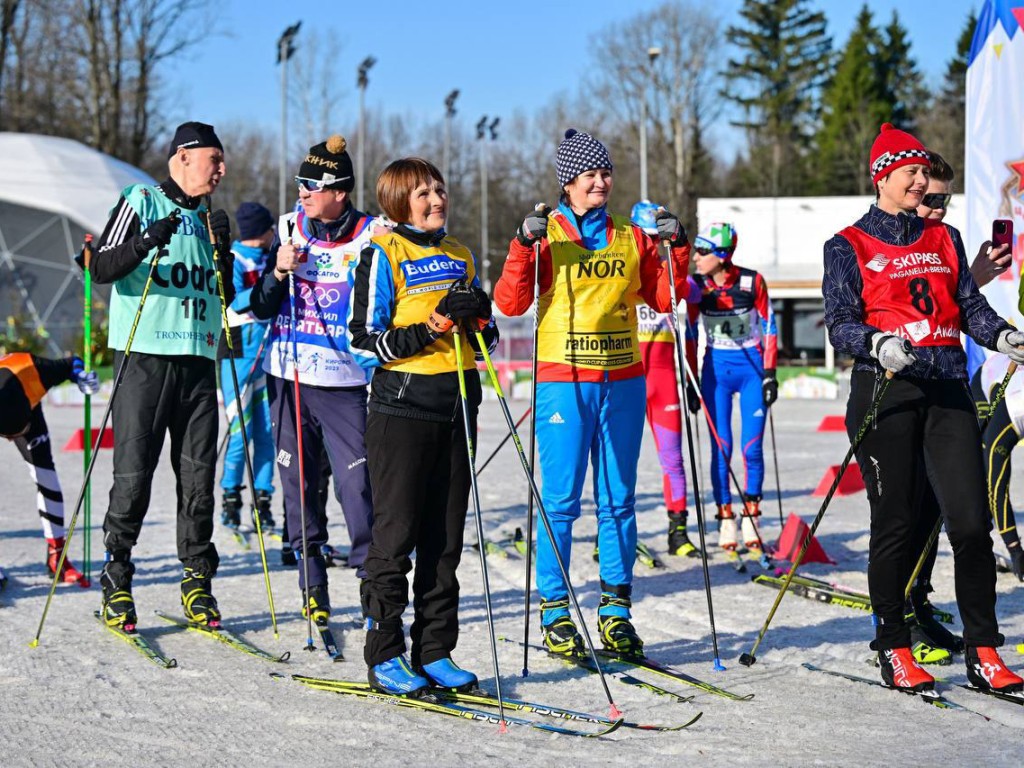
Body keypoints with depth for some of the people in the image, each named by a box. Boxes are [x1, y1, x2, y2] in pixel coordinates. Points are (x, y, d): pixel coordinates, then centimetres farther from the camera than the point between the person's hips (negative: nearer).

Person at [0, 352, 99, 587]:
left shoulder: (34, 371, -42)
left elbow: (72, 365, -20)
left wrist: (82, 377, -42)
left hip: (27, 403, 2)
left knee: (45, 475, -6)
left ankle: (57, 556, 3)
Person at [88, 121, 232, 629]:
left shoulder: (208, 219, 19)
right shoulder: (142, 201, 1)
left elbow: (224, 297, 17)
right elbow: (102, 268, -8)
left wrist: (223, 253, 0)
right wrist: (146, 242, -24)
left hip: (199, 359, 5)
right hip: (145, 357, -5)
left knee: (199, 474, 4)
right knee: (133, 474, -6)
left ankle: (197, 581, 11)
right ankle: (116, 583, 3)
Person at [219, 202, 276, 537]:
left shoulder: (268, 259, 14)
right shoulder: (231, 260, -6)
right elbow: (234, 302, -21)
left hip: (268, 349, 6)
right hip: (238, 349, -6)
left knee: (267, 429, 3)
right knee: (241, 429, -8)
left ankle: (263, 500, 8)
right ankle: (230, 496, 6)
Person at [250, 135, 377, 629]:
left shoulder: (371, 235, -3)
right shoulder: (289, 228, 6)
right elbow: (261, 309, 8)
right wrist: (279, 272, -10)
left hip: (345, 383, -3)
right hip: (289, 377, 3)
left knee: (357, 485, -11)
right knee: (298, 482, 7)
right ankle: (312, 584, 18)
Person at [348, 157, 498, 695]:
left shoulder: (461, 257, 16)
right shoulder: (383, 254, -4)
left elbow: (486, 340, 20)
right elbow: (364, 342, -9)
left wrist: (477, 319, -2)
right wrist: (427, 331, -20)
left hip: (456, 406, 6)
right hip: (402, 406, -6)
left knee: (446, 539, 8)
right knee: (395, 535, -2)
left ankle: (434, 653, 15)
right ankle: (384, 656, 5)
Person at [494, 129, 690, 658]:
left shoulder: (632, 238, 13)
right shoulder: (546, 234, 2)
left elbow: (662, 299, 15)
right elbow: (510, 303, -6)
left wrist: (676, 249, 4)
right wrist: (524, 246, -17)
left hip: (623, 382, 4)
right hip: (563, 381, -4)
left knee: (619, 500, 6)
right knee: (561, 500, -4)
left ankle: (615, 609, 12)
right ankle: (555, 613, 3)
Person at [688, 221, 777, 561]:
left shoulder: (752, 281, -8)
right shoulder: (697, 285, -3)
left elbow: (768, 328, 0)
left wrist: (769, 373, -4)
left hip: (752, 366, -1)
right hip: (716, 367, 1)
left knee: (752, 447, -3)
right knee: (721, 447, -3)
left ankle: (751, 517, 10)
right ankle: (726, 520, 6)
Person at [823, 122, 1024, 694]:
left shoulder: (945, 238, 18)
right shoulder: (849, 247, 4)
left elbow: (969, 304, 14)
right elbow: (841, 323, -4)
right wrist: (878, 344, -24)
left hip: (947, 387, 4)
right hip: (886, 390, -4)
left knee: (972, 521, -4)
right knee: (897, 522, -1)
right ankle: (894, 651, 12)